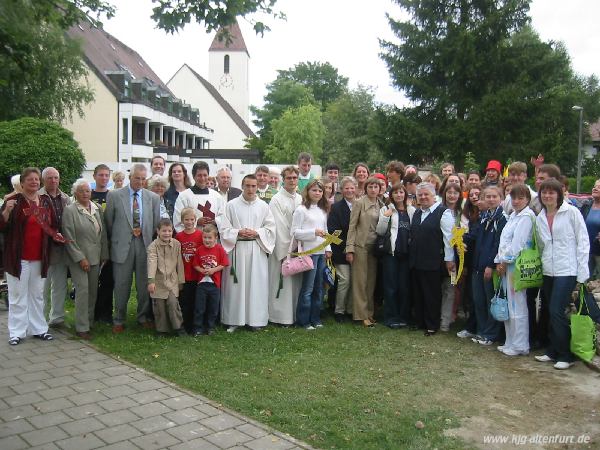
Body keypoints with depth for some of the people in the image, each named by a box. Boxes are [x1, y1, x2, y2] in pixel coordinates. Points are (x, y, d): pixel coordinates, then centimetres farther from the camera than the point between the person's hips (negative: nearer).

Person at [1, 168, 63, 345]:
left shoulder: (46, 201, 8)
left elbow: (52, 224, 20)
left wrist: (56, 234, 1)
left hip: (39, 257, 5)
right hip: (18, 257, -4)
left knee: (37, 295, 13)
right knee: (18, 295, 3)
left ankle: (38, 329, 22)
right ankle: (16, 332, 11)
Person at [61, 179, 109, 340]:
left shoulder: (97, 209, 9)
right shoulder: (70, 210, -7)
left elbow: (103, 233, 12)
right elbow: (69, 238, -10)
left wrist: (104, 255, 9)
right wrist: (80, 258, -13)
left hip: (95, 257, 5)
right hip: (79, 258, -5)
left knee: (93, 291, 9)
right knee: (83, 291, -7)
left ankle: (90, 321, 22)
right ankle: (82, 327, 1)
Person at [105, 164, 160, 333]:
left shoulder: (153, 197, 6)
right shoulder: (114, 195, 0)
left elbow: (156, 223, 9)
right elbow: (108, 222, 5)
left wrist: (149, 239, 5)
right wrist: (115, 240, 7)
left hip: (145, 244, 2)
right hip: (122, 245, -2)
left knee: (144, 284, 9)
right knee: (122, 285, 4)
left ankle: (143, 317, 25)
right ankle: (119, 320, 18)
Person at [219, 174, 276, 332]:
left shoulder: (263, 206, 7)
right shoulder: (231, 205, 2)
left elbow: (270, 228, 6)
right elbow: (223, 228, 1)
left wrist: (257, 233, -9)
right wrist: (238, 233, -14)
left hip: (257, 250, 1)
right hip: (236, 249, -1)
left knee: (256, 284, 2)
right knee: (235, 284, 1)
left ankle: (255, 319, 13)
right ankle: (234, 320, 10)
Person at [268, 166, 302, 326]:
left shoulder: (301, 199, 12)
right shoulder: (277, 200, -6)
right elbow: (279, 227, -10)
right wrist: (286, 251, -13)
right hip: (282, 249, -5)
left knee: (297, 282, 9)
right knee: (283, 283, -2)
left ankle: (296, 315, 18)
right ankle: (281, 316, 6)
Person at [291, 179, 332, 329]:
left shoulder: (323, 210, 16)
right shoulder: (301, 209, -4)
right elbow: (295, 232, -9)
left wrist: (328, 249, 9)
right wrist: (314, 232, -18)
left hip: (322, 252, 6)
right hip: (309, 252, -6)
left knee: (319, 287, 10)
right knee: (308, 288, -4)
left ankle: (315, 318, 19)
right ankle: (303, 320, 6)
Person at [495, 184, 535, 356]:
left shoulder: (527, 216, -10)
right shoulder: (513, 216, 17)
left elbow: (517, 243, -16)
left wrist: (505, 261, -9)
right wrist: (500, 261, 6)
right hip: (507, 264, 9)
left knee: (517, 306, -3)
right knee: (508, 306, 13)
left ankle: (520, 345, 6)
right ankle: (511, 342, 22)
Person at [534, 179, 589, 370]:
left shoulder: (571, 212, -5)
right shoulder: (540, 218, 10)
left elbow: (583, 242, -5)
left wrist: (582, 273, -8)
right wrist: (542, 264, 7)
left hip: (567, 271, -5)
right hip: (548, 271, 5)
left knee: (557, 311, -9)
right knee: (552, 312, 10)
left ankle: (566, 355, 5)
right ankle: (553, 351, 22)